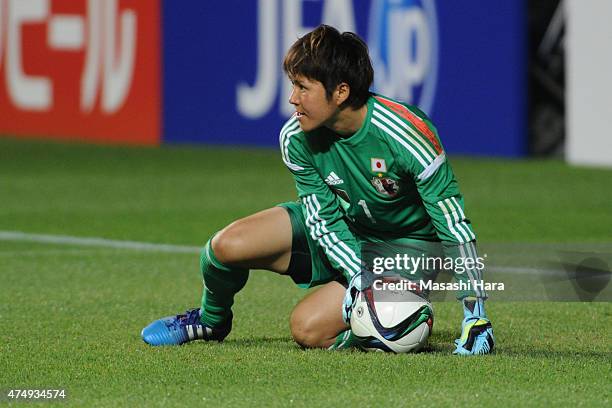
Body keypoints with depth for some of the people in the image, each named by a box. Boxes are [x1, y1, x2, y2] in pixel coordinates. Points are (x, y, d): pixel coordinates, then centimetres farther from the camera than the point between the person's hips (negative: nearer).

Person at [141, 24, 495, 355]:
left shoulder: (406, 135, -32)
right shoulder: (296, 138, -17)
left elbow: (453, 221, -28)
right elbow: (324, 217, -11)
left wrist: (476, 314, -29)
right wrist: (358, 277, -30)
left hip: (408, 243, -5)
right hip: (345, 227, 5)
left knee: (309, 329, -25)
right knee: (227, 245, -16)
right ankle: (211, 322, 17)